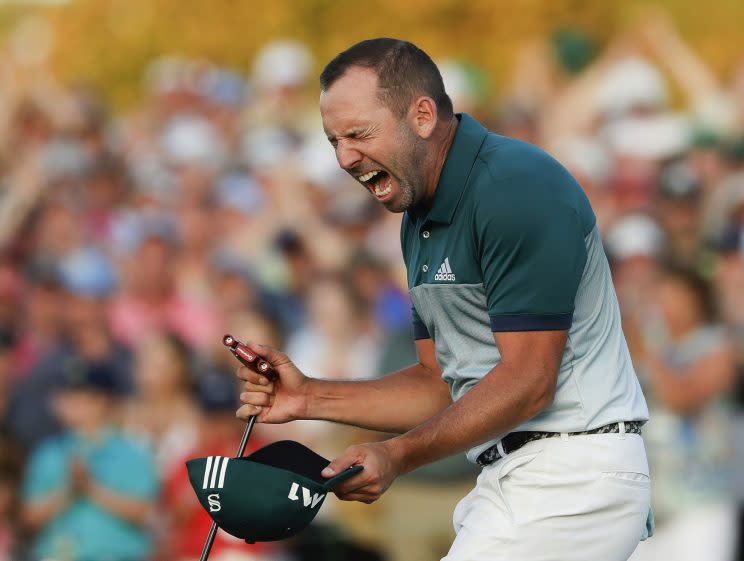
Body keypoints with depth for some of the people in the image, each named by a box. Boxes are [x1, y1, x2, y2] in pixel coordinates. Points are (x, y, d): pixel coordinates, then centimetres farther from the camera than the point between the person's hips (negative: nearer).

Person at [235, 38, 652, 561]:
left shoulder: (516, 187, -16)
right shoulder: (420, 219, 16)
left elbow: (527, 382, -20)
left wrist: (398, 456, -24)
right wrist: (310, 397, 7)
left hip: (571, 474, -10)